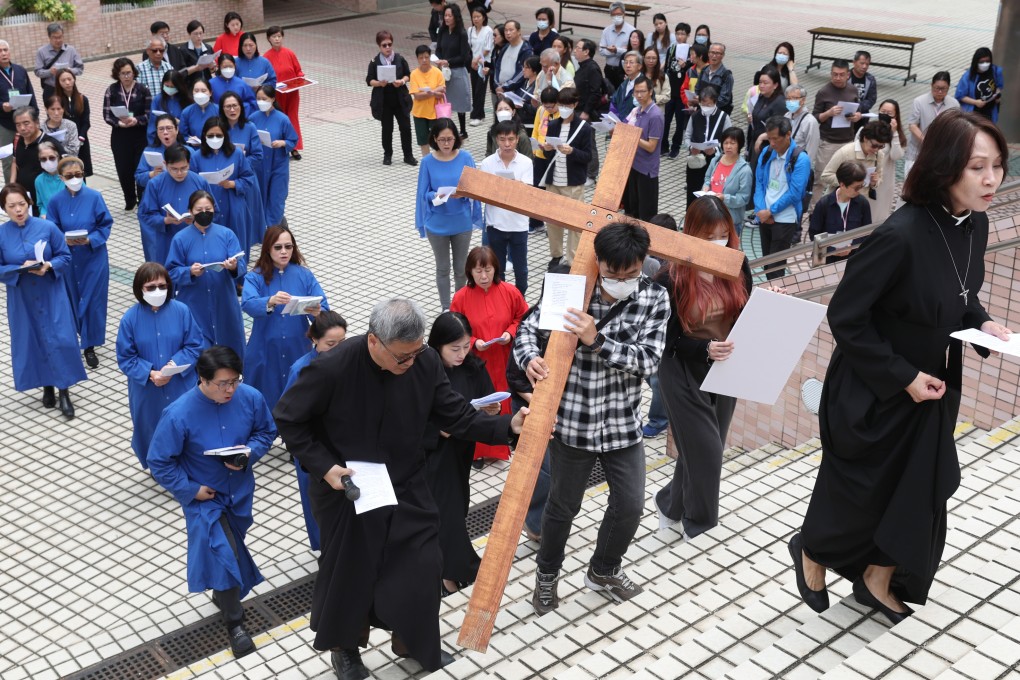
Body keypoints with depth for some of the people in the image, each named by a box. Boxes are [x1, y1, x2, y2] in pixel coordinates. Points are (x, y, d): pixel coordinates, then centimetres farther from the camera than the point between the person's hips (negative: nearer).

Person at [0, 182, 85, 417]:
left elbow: (65, 257, -2)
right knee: (32, 343, 10)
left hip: (51, 295, -1)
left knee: (60, 341, -4)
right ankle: (47, 386, 28)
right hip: (21, 300, 1)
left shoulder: (48, 227, -8)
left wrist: (48, 266, -21)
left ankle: (64, 391, 7)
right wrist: (21, 269, -21)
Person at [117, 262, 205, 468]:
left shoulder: (181, 311, -10)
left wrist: (175, 365, -20)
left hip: (181, 388, 0)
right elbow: (125, 358, -6)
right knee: (152, 429, 17)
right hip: (147, 391, 0)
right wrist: (150, 374, -20)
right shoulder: (130, 318, -10)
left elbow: (195, 346, -4)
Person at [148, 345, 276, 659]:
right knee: (225, 554, -10)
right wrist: (191, 490, -16)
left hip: (240, 492, 4)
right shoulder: (179, 414, -28)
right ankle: (234, 622, 12)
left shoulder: (251, 398, -19)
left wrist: (250, 453, -19)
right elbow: (159, 462, -16)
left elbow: (266, 432, 0)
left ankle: (223, 595, 53)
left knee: (231, 549, 23)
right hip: (204, 497, -4)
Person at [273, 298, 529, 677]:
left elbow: (455, 416, -8)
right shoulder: (332, 368, -27)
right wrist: (323, 466, -20)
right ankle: (345, 646, 42)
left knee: (421, 568, 12)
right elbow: (287, 419, -14)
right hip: (345, 492, -3)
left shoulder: (426, 362, -16)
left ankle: (415, 642, 39)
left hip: (406, 489, 4)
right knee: (348, 573, 14)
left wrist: (507, 426, -22)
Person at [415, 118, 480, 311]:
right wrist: (436, 196, -26)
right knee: (443, 268, 13)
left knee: (461, 267, 14)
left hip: (462, 222, 1)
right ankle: (446, 308, 27)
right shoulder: (427, 162, -9)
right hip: (437, 224, -1)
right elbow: (424, 194, -5)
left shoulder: (465, 158, -8)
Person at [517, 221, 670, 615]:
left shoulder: (654, 299, -9)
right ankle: (547, 573, 41)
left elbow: (647, 360, -17)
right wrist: (530, 358, -28)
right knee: (563, 505, 14)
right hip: (571, 421, -2)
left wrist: (597, 341, -31)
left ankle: (603, 571, 40)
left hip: (623, 423, 2)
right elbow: (528, 328, -6)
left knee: (629, 505, 11)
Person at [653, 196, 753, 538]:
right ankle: (698, 523, 23)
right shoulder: (672, 278, -17)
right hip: (684, 374, -5)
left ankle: (672, 505, 38)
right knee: (705, 450, 0)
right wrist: (705, 349, -30)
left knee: (704, 448, 15)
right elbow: (667, 339, -14)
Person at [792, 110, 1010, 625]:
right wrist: (903, 376, -20)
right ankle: (811, 552, 45)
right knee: (858, 489, 14)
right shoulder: (901, 235, -31)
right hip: (874, 393, -7)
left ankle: (878, 581, 40)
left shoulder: (975, 224, -6)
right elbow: (845, 317, -24)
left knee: (921, 489, 16)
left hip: (932, 388, 7)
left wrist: (982, 323, -7)